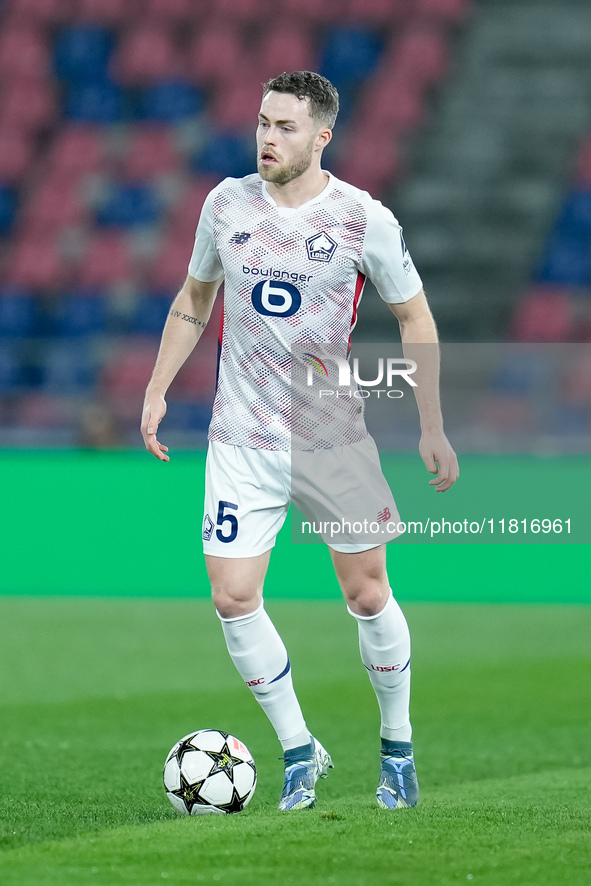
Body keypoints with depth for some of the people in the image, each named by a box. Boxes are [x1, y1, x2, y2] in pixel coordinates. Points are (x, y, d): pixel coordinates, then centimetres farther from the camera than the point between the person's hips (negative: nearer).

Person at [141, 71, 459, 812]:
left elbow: (414, 317, 0)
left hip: (335, 437, -2)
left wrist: (432, 429, -3)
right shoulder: (226, 204, 0)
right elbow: (195, 298, 16)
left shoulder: (364, 219, -9)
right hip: (241, 438, 2)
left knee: (367, 596, 3)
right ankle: (298, 751, 10)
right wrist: (158, 389, 11)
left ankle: (397, 747, 24)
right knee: (233, 599, -6)